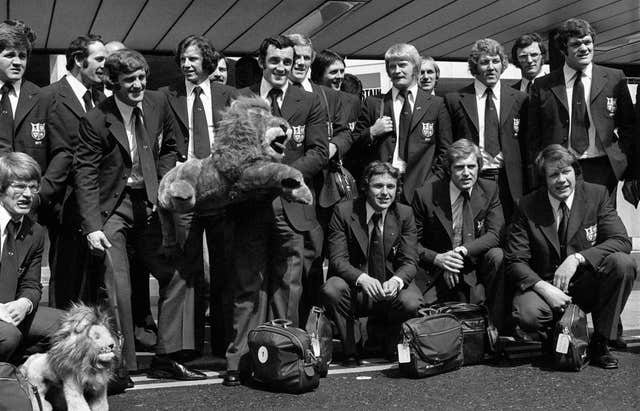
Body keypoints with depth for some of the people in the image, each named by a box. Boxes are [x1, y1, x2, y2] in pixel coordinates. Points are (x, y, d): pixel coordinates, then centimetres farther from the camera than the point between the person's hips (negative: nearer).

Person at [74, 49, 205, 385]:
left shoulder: (158, 103, 0)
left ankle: (166, 359, 15)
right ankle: (119, 366, 6)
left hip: (149, 203, 6)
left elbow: (170, 145, 16)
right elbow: (85, 174, -13)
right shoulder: (96, 120, -14)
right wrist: (92, 226, -21)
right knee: (117, 287, -9)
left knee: (176, 274, 4)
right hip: (111, 207, -5)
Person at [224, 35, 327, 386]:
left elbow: (319, 152, 3)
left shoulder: (309, 102, 10)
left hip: (292, 204, 0)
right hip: (250, 203, 0)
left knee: (288, 288, 4)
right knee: (248, 288, 2)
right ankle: (239, 361, 8)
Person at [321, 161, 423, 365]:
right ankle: (352, 351, -8)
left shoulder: (405, 214, 0)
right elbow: (338, 259, -11)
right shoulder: (344, 212, -6)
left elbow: (409, 262, -5)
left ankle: (393, 349, 2)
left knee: (411, 302, -31)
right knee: (332, 289, -32)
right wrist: (362, 278, -32)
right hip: (356, 290, -1)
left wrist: (396, 281, -29)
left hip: (392, 290, 1)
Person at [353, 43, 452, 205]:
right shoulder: (373, 104, 10)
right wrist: (372, 132, -6)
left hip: (420, 188, 0)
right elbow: (355, 147, 11)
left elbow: (445, 150, 9)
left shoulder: (435, 104, 8)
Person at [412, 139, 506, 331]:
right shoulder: (426, 195, -8)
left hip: (477, 267, 2)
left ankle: (495, 327, -16)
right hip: (438, 272, -1)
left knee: (497, 256, -29)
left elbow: (495, 234, -10)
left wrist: (462, 251, -26)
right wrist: (437, 258, -23)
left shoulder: (489, 190, -2)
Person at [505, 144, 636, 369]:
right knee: (526, 314, -33)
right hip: (545, 286, -1)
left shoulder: (596, 195, -2)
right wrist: (543, 288, -25)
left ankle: (600, 342, -11)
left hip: (588, 285, 2)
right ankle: (554, 341, 5)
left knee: (623, 263, -27)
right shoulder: (528, 206, -4)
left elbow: (622, 241, -12)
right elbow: (515, 261, -7)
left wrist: (577, 258, -25)